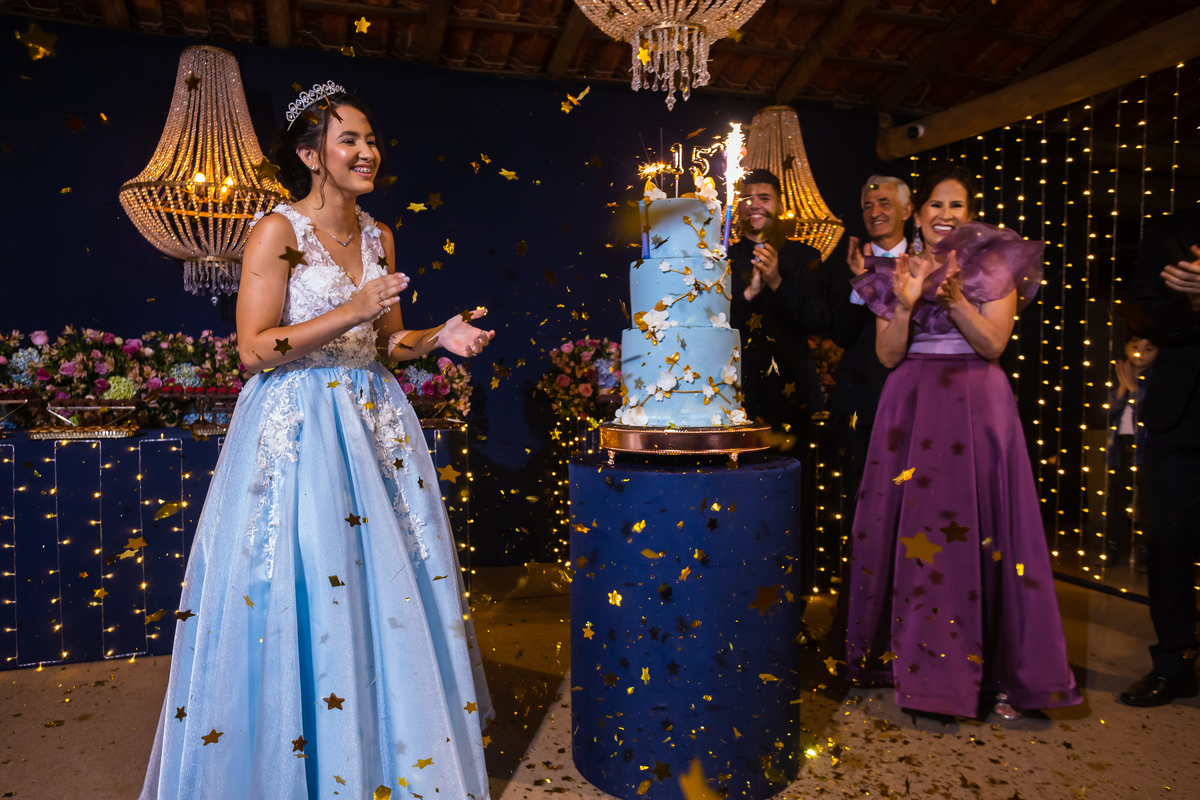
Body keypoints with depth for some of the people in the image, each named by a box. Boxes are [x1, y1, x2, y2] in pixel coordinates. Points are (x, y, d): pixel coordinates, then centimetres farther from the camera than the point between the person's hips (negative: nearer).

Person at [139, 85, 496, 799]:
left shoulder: (378, 236, 11)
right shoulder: (279, 231, -7)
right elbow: (255, 349, -14)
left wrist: (441, 337, -2)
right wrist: (350, 311, -20)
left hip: (375, 420, 6)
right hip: (298, 430, -6)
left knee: (392, 587, 8)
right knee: (303, 596, -1)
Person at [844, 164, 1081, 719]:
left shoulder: (995, 266, 5)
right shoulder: (894, 270, 10)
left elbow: (993, 343, -6)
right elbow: (888, 356, 3)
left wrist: (954, 296, -19)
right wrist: (906, 303, -12)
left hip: (976, 406, -2)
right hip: (911, 407, 2)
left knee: (979, 530, -5)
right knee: (908, 527, 1)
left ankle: (996, 671, 6)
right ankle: (909, 655, 15)